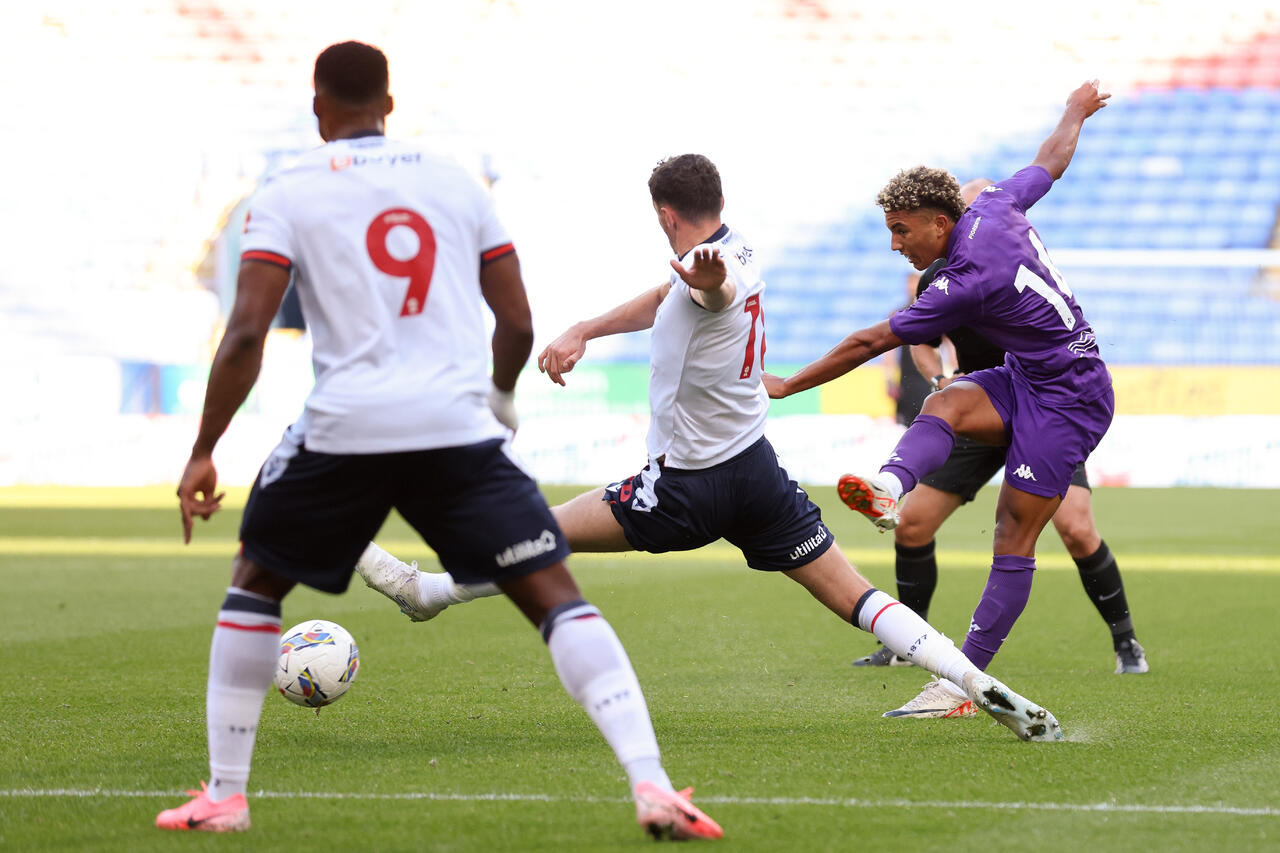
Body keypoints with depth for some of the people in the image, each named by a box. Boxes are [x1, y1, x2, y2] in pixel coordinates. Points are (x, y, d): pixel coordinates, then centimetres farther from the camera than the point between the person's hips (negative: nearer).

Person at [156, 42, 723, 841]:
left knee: (255, 585, 21)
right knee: (556, 596, 1)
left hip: (346, 424, -1)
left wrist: (203, 454, 3)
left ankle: (225, 795, 19)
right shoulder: (455, 182, 14)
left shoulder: (288, 196, 6)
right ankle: (651, 784, -15)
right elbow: (517, 323, 14)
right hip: (459, 423, 1)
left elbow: (247, 335, -4)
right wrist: (500, 398, 34)